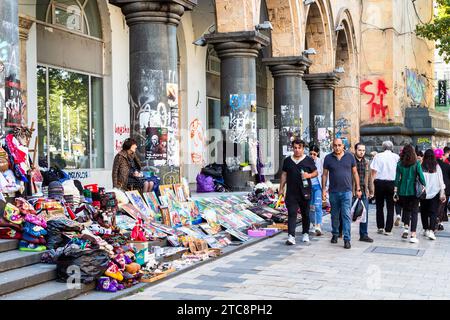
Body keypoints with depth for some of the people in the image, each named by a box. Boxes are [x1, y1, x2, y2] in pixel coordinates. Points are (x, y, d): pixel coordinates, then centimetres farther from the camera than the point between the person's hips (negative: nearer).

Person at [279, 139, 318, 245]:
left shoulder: (309, 160, 4)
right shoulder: (287, 160, 11)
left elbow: (315, 172, 8)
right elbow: (284, 175, 15)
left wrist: (309, 175, -13)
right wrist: (281, 188, 10)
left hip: (305, 192, -1)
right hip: (291, 192, 1)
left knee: (305, 214, 11)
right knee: (291, 213, -9)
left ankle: (305, 233, 26)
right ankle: (291, 236, -14)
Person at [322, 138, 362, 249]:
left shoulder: (350, 157, 2)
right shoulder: (328, 158, 2)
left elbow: (355, 173, 8)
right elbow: (324, 174, 7)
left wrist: (358, 188, 6)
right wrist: (323, 189, 1)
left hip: (346, 191, -1)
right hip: (333, 191, 1)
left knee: (346, 215, -8)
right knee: (334, 215, 13)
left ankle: (347, 239, -7)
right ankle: (335, 234, 31)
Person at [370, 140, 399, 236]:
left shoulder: (378, 156, -1)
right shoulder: (396, 157, 0)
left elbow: (374, 171, -6)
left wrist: (372, 184, -2)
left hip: (379, 182, 0)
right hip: (392, 182, 0)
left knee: (379, 206, 14)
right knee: (390, 207, 6)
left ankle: (380, 227, 14)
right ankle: (388, 229, 5)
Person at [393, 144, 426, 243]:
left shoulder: (400, 164, 0)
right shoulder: (416, 163, -6)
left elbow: (397, 178, 1)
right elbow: (421, 177, -6)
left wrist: (395, 192, 5)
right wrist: (424, 187, 9)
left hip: (402, 191, 2)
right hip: (414, 190, -2)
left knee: (406, 209, 23)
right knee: (414, 212, 3)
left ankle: (406, 228, 8)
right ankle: (413, 235, -2)